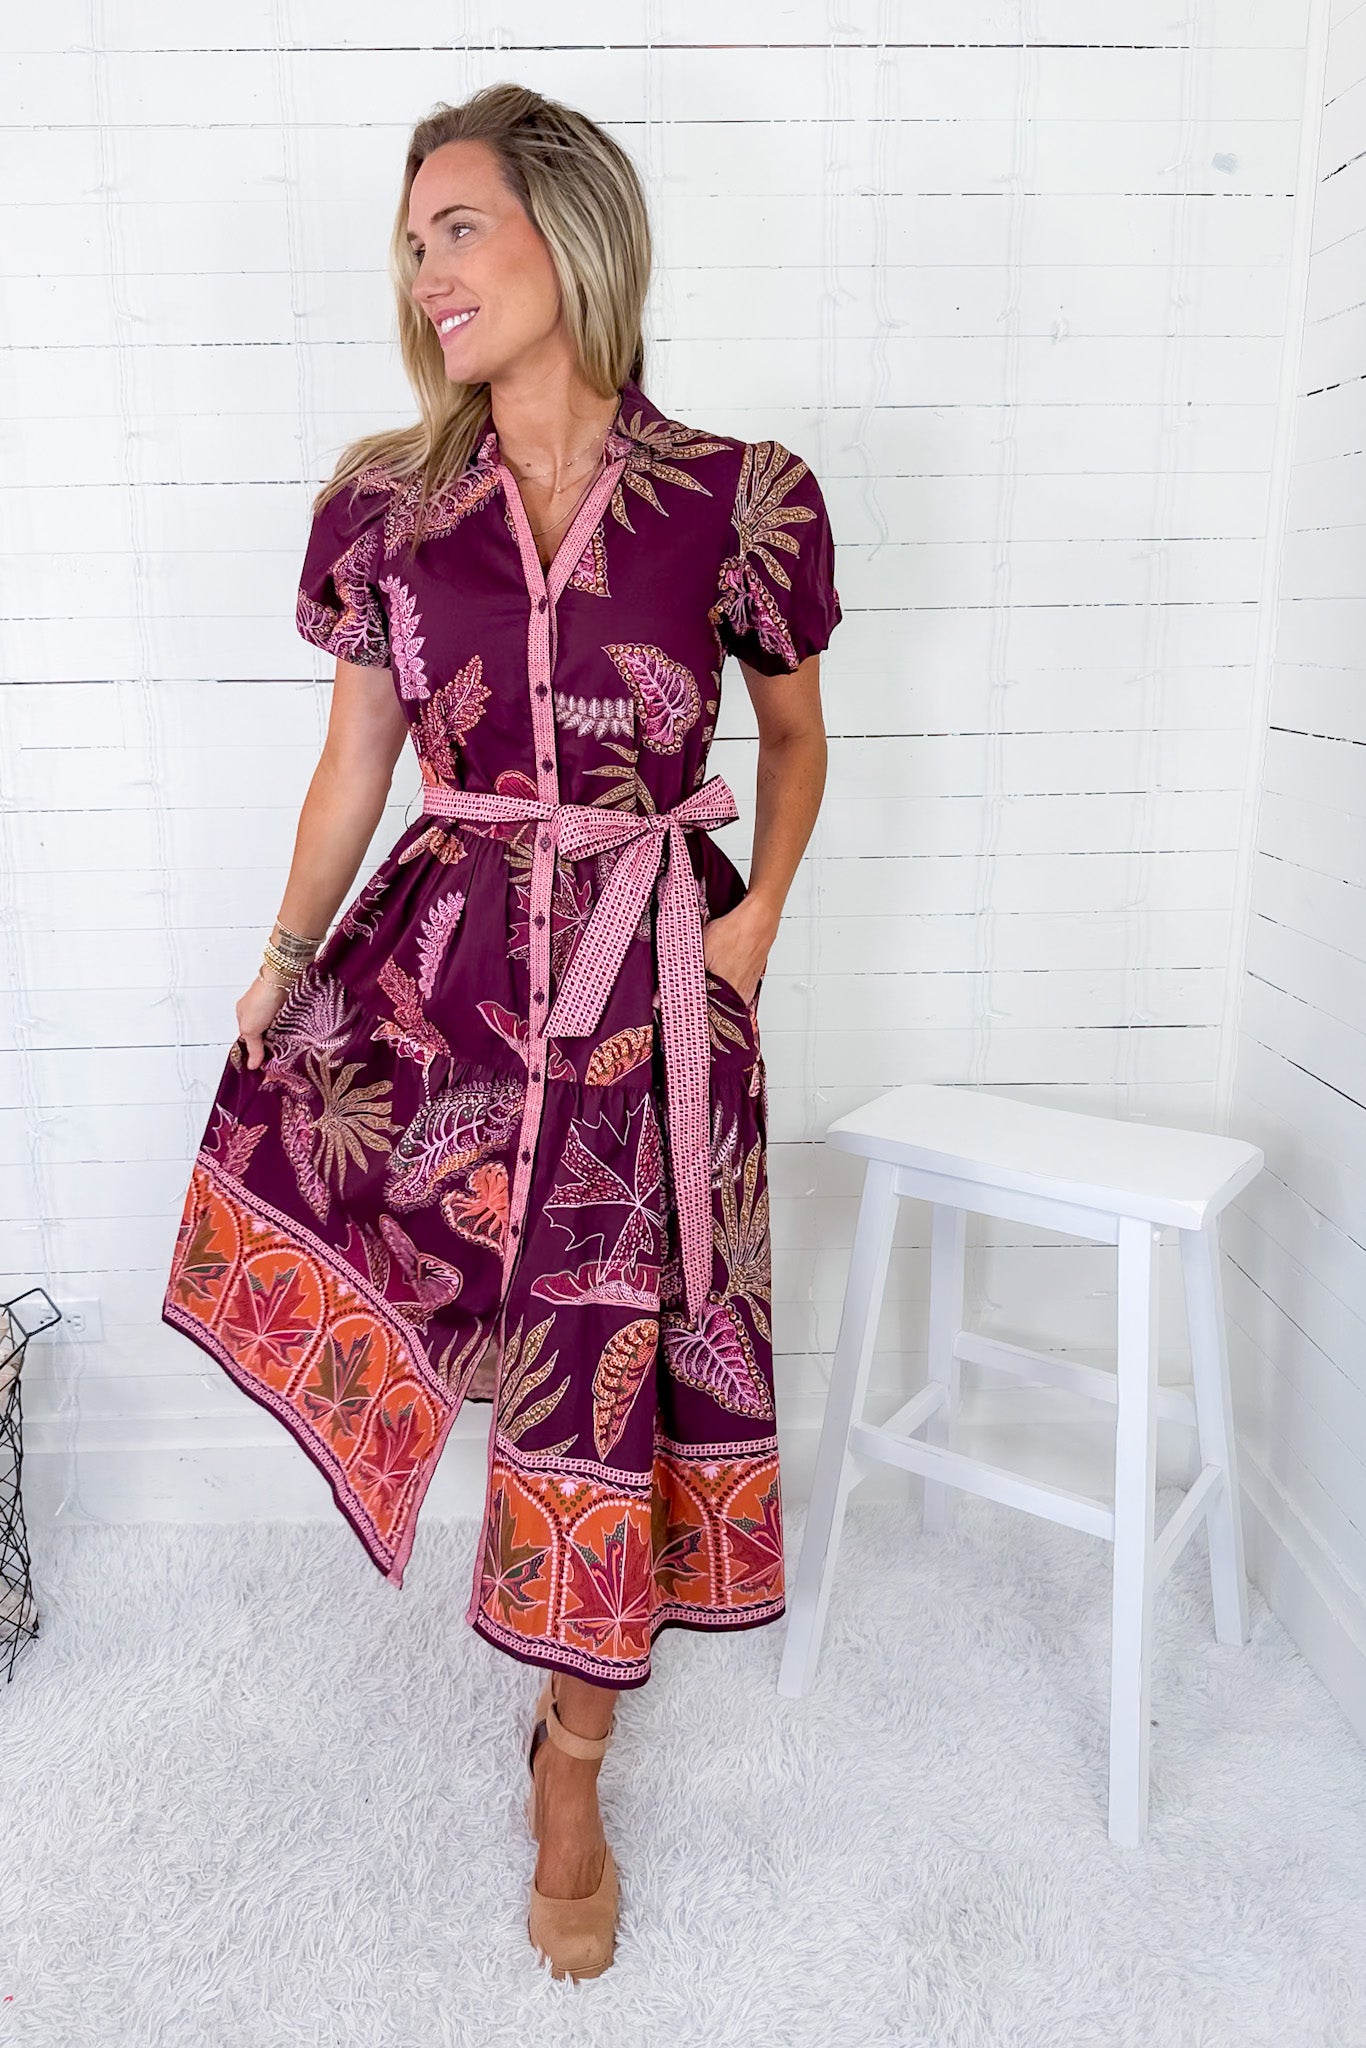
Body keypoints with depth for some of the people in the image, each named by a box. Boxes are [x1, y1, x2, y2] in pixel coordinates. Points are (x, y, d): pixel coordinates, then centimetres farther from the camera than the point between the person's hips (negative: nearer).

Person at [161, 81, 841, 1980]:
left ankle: (570, 1764, 30)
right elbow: (357, 756, 8)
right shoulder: (390, 500, 2)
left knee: (609, 1345, 4)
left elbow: (795, 731, 8)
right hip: (447, 944, 3)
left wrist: (759, 915, -6)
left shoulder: (738, 498, -4)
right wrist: (284, 954, 7)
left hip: (649, 968, -2)